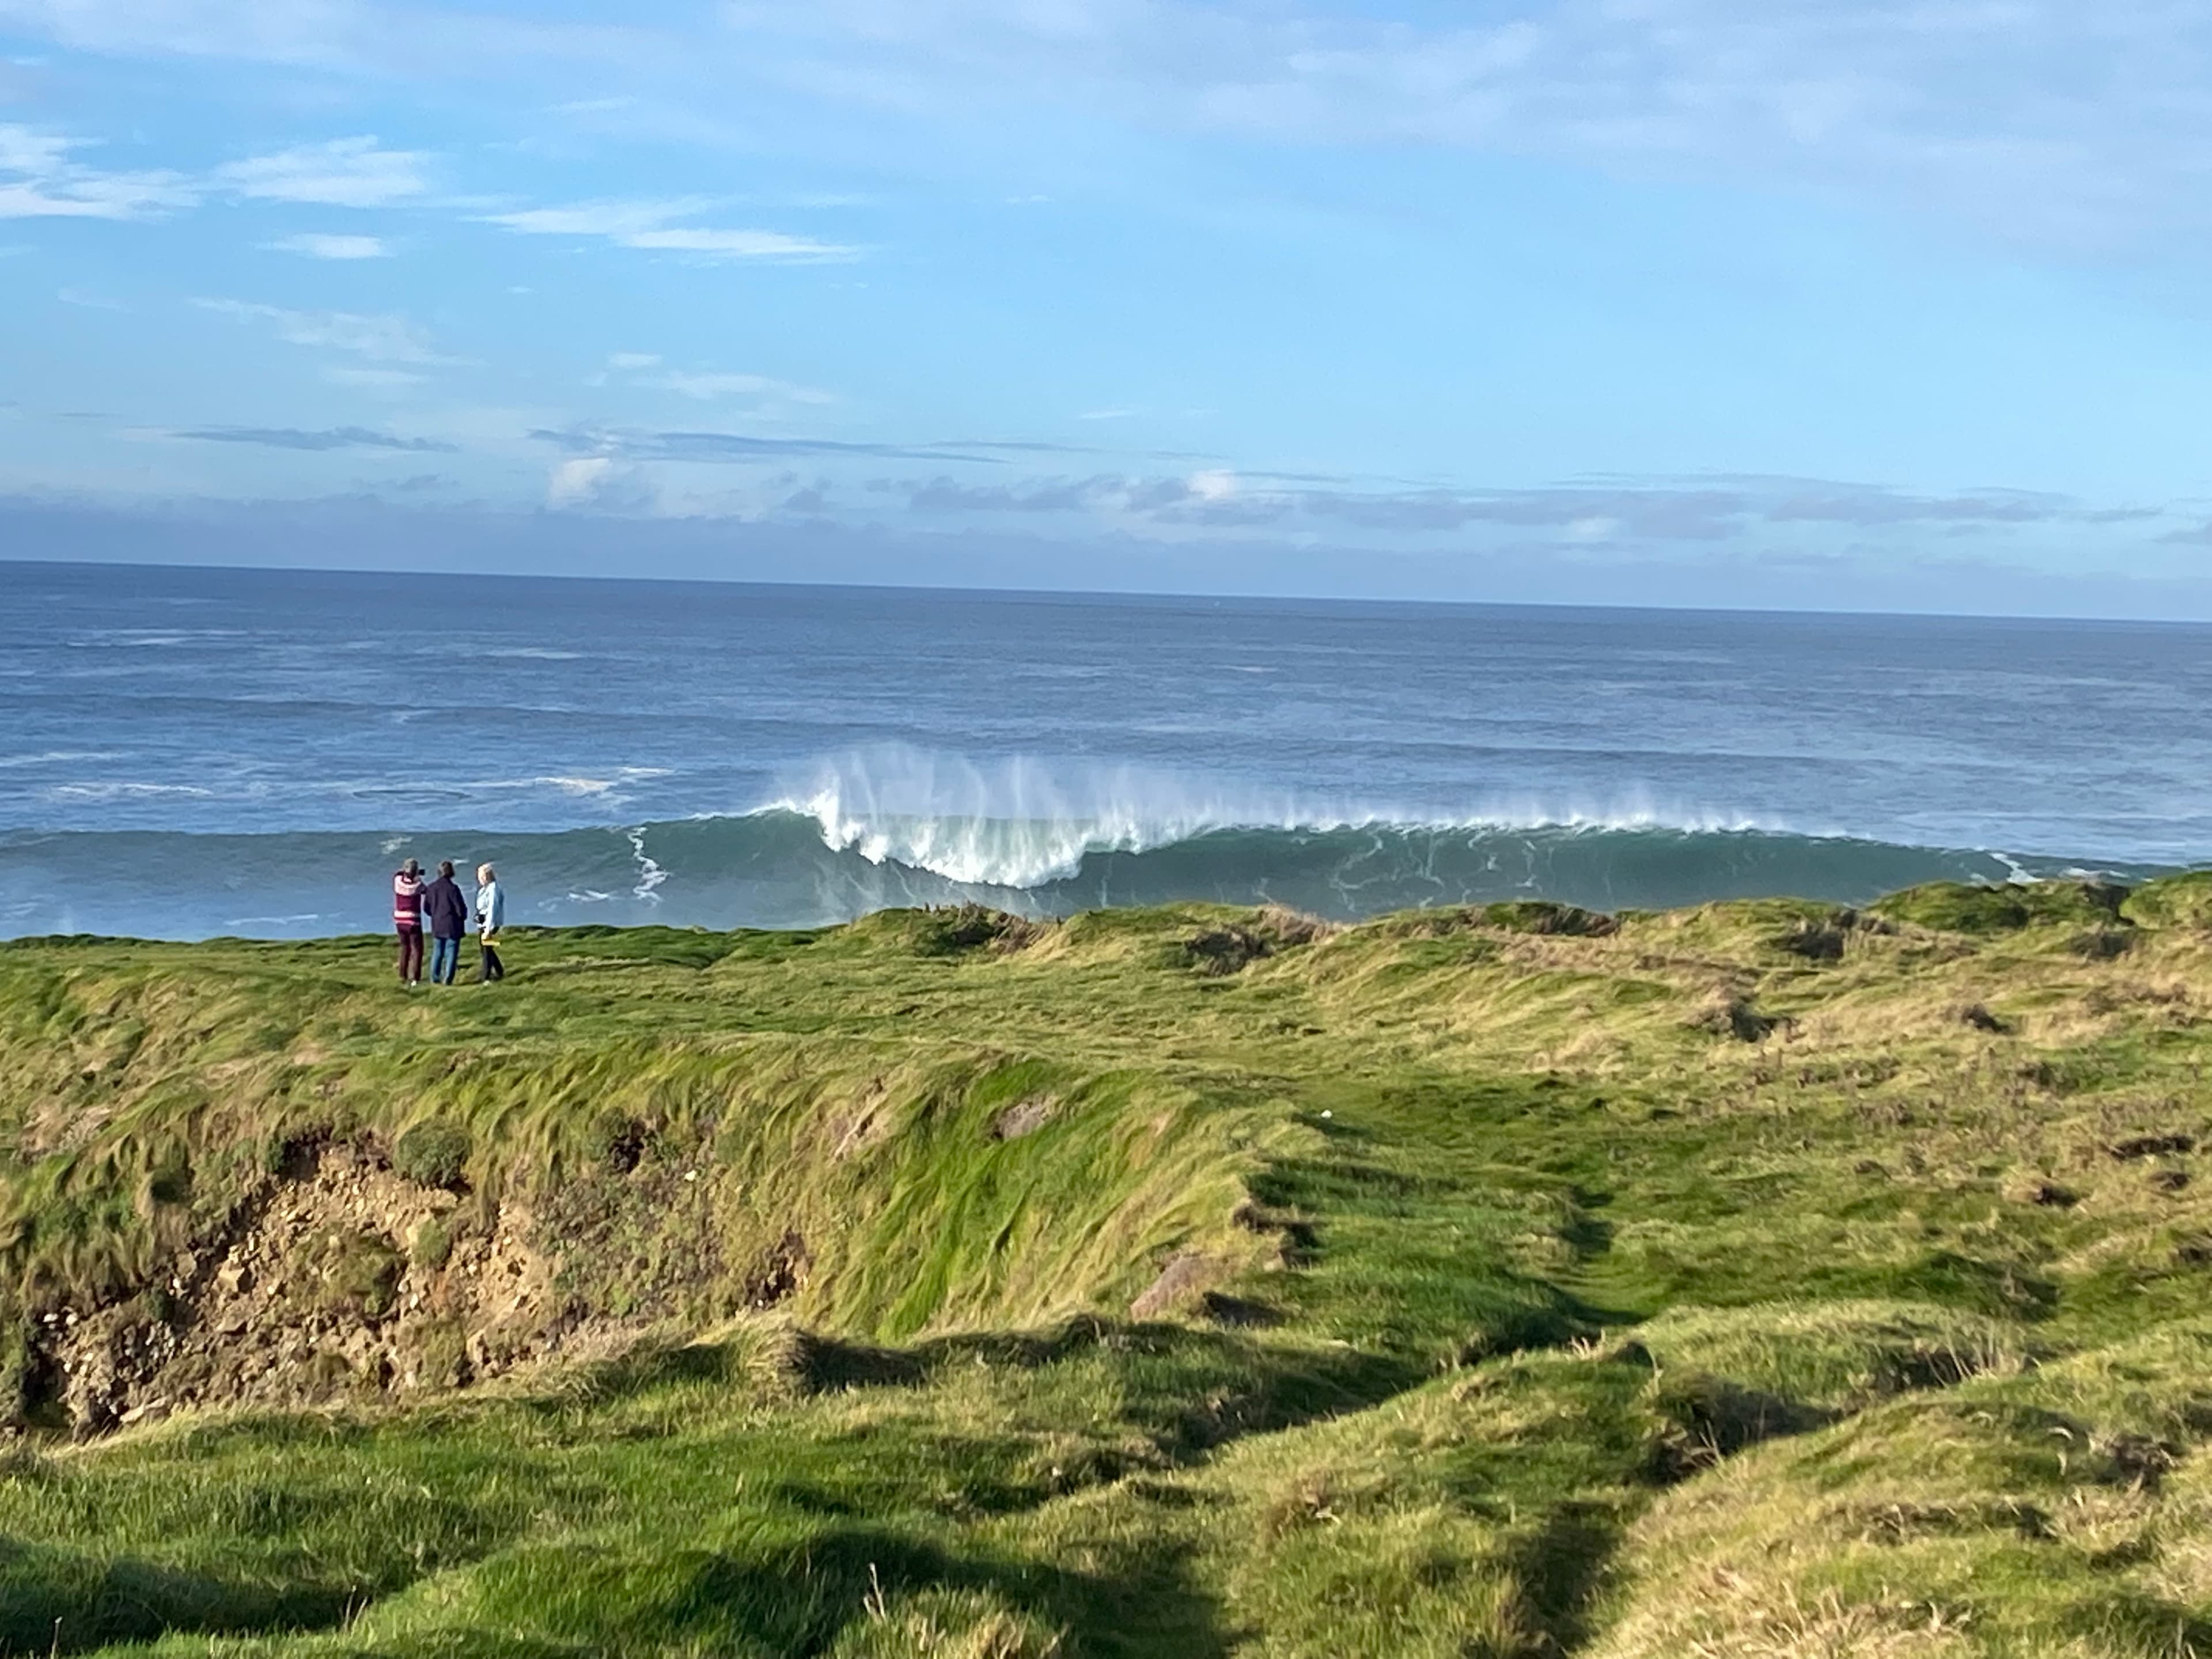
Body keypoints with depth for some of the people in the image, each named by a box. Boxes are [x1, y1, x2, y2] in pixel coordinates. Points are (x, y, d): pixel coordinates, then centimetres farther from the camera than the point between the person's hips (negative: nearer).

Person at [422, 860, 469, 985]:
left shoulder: (431, 888, -1)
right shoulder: (453, 888, -16)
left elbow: (426, 908, 6)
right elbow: (460, 908, -13)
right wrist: (462, 917, 8)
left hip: (437, 926, 5)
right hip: (452, 927, -5)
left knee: (437, 952, 14)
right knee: (451, 952, 2)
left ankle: (435, 978, 14)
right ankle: (447, 979, 0)